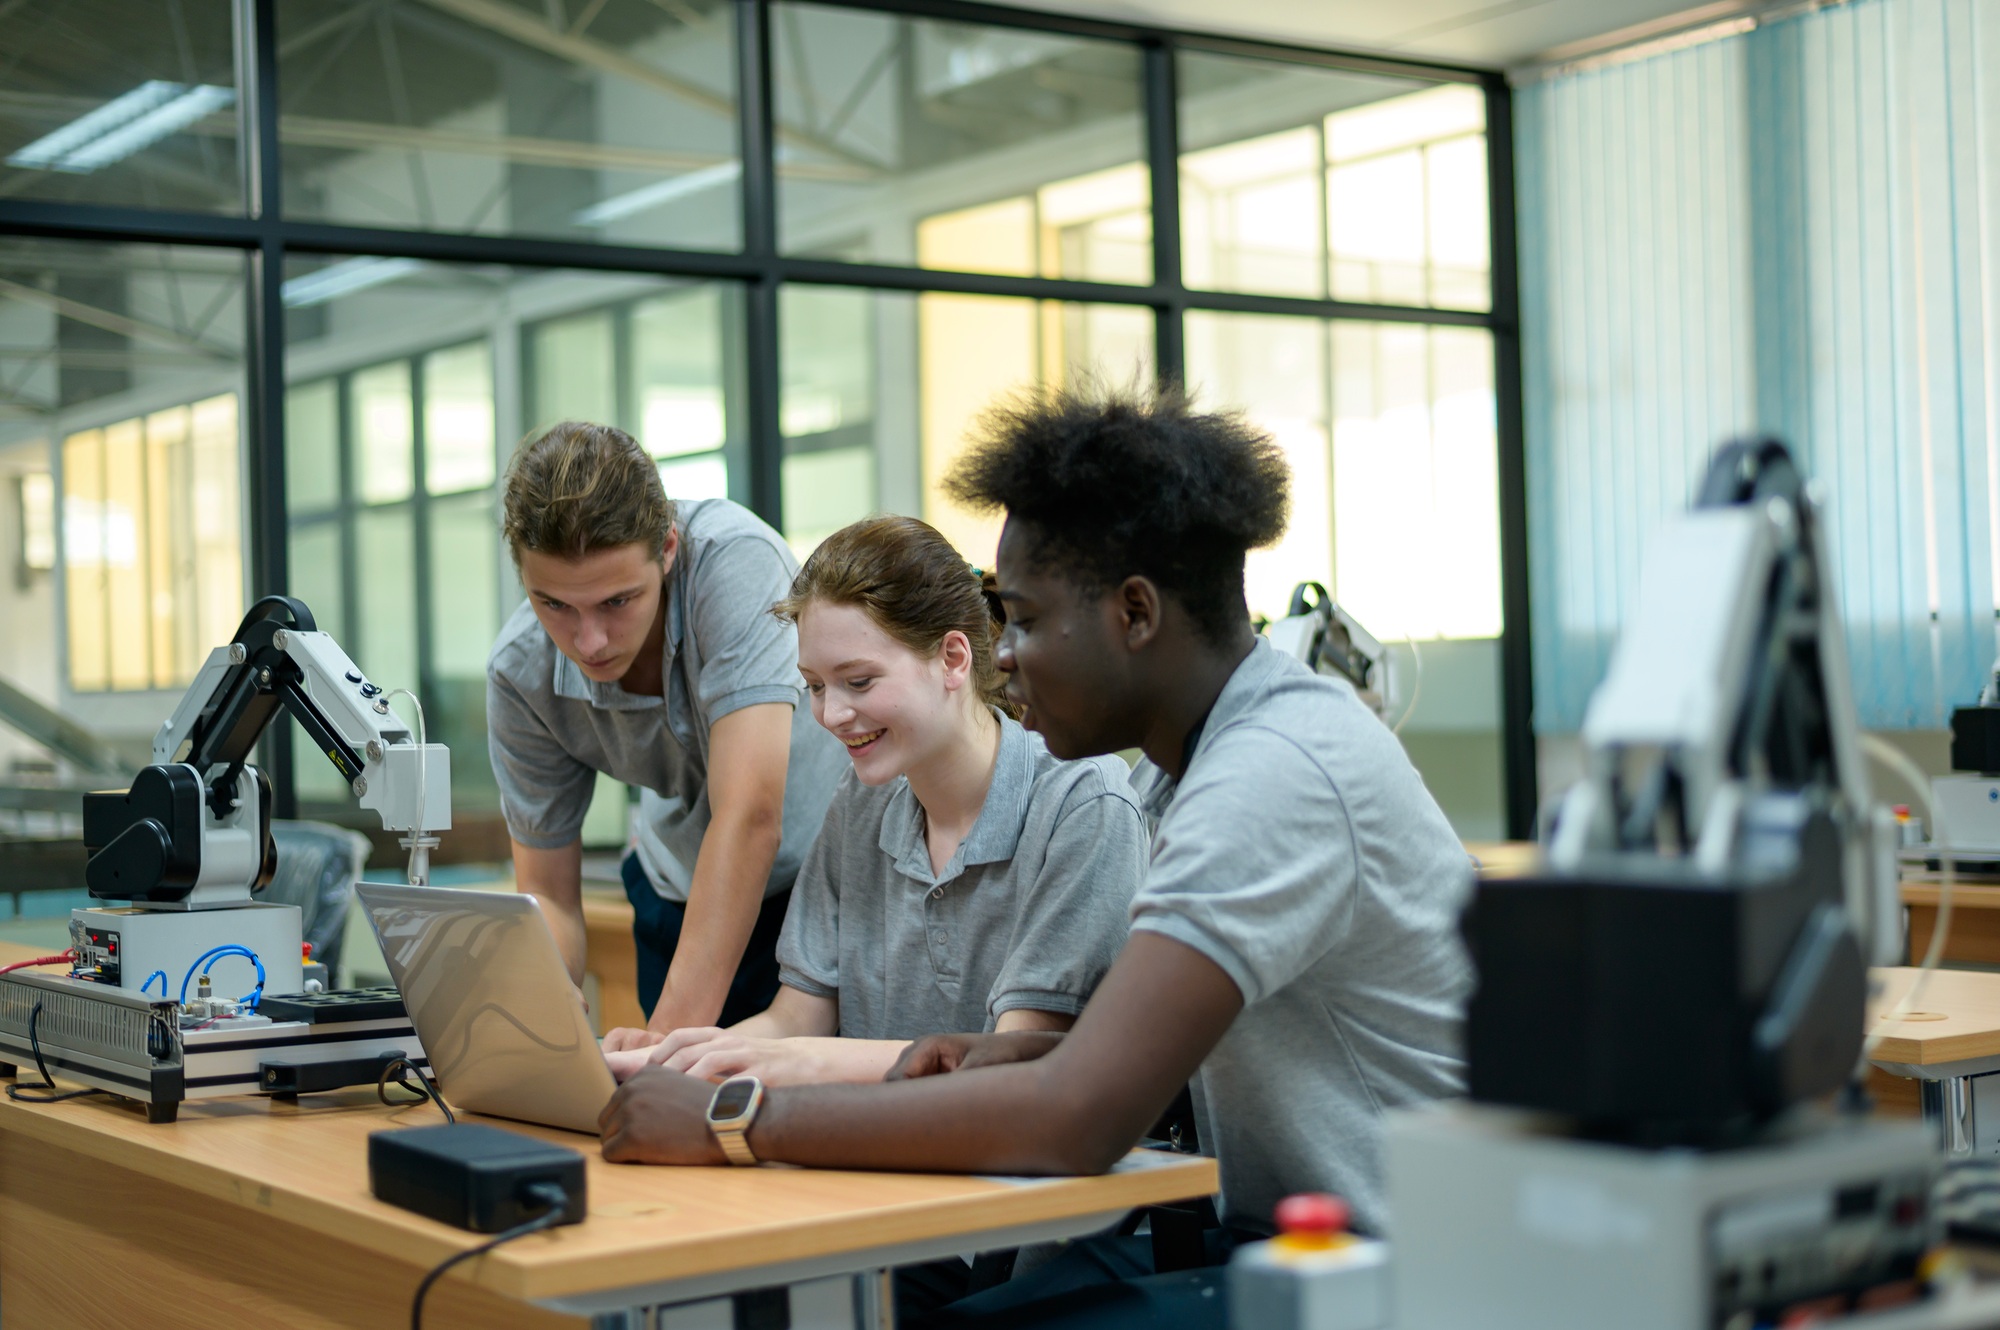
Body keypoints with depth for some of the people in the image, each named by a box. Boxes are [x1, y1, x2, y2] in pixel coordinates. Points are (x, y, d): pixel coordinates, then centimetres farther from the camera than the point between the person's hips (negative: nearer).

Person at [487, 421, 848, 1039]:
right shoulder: (520, 674, -18)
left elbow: (749, 816, -38)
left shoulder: (732, 558, -32)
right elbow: (548, 894, -9)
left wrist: (673, 1032, -43)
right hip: (686, 888, 2)